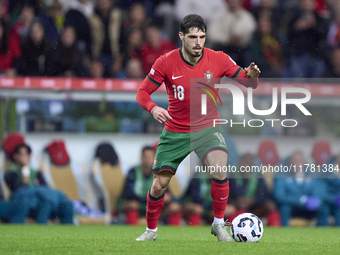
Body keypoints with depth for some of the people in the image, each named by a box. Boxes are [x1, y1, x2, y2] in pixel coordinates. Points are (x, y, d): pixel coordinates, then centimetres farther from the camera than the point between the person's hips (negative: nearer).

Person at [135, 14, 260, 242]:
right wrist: (153, 108, -26)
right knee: (159, 185, 0)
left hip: (207, 128, 0)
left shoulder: (218, 60, -10)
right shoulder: (166, 62, -11)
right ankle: (151, 230, 26)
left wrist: (251, 76, -28)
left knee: (220, 170, -27)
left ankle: (219, 224, -9)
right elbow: (143, 92, -5)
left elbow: (248, 83, -4)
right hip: (175, 132, 1)